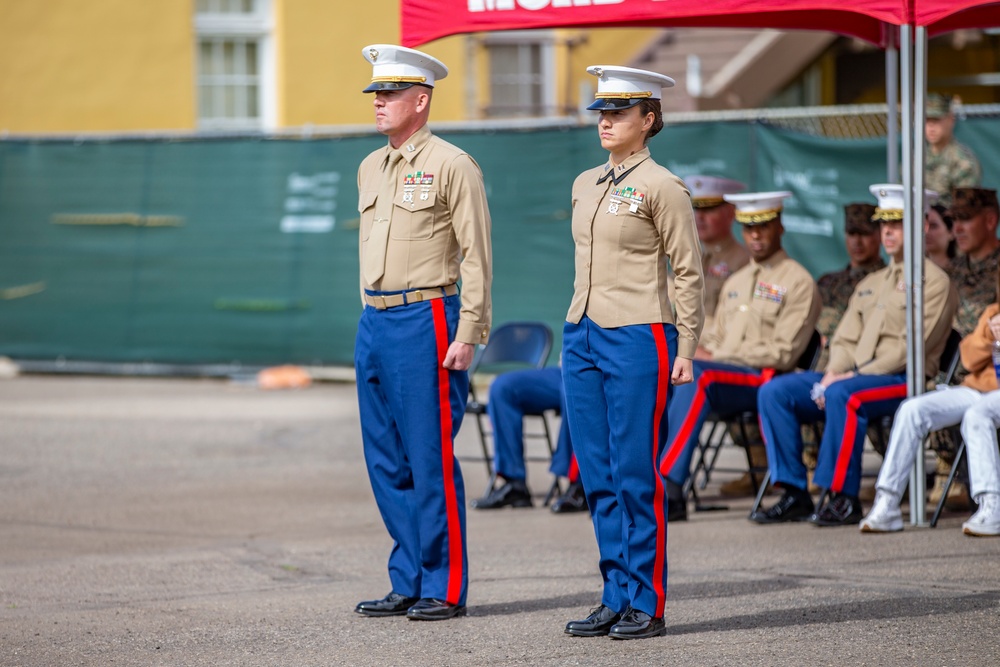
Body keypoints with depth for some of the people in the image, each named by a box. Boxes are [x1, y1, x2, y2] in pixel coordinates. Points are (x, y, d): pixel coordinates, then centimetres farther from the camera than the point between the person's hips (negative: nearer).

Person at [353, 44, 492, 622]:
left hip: (425, 321, -8)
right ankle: (408, 584, 17)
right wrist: (372, 317, 17)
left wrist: (468, 336, -14)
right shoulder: (370, 169, 15)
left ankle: (445, 589, 1)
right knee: (387, 462, 9)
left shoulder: (452, 165, -7)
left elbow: (477, 257, -9)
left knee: (431, 461, -5)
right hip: (375, 323, 8)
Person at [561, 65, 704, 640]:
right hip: (583, 335, 7)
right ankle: (617, 598, 14)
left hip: (638, 339, -7)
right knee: (598, 478, 8)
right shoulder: (586, 184, 13)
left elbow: (689, 274, -7)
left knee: (637, 478, -4)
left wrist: (686, 350, -10)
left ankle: (648, 606, 2)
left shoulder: (662, 187, -7)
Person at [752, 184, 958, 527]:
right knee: (774, 391, -10)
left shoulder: (934, 282, -2)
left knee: (843, 396, -38)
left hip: (902, 379, -8)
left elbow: (911, 347, -13)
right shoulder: (870, 283, 23)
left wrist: (855, 375, -18)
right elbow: (844, 339, 17)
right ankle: (795, 495, -11)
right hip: (850, 375, 8)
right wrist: (832, 373, -6)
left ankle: (844, 497, -29)